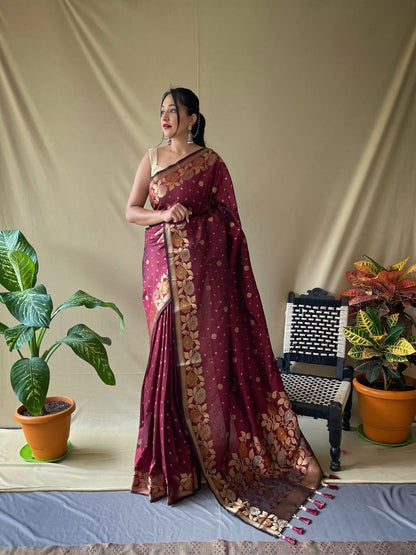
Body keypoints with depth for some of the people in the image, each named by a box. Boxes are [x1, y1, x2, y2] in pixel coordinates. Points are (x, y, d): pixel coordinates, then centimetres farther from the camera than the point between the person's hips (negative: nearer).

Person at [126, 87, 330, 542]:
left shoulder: (211, 161, 3)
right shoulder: (152, 158, 10)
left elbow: (226, 217, 3)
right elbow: (131, 211, 7)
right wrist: (163, 215, -11)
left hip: (203, 264, -2)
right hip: (163, 263, 2)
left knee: (208, 346, -1)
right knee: (169, 347, 3)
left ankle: (216, 445, 18)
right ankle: (174, 450, 20)